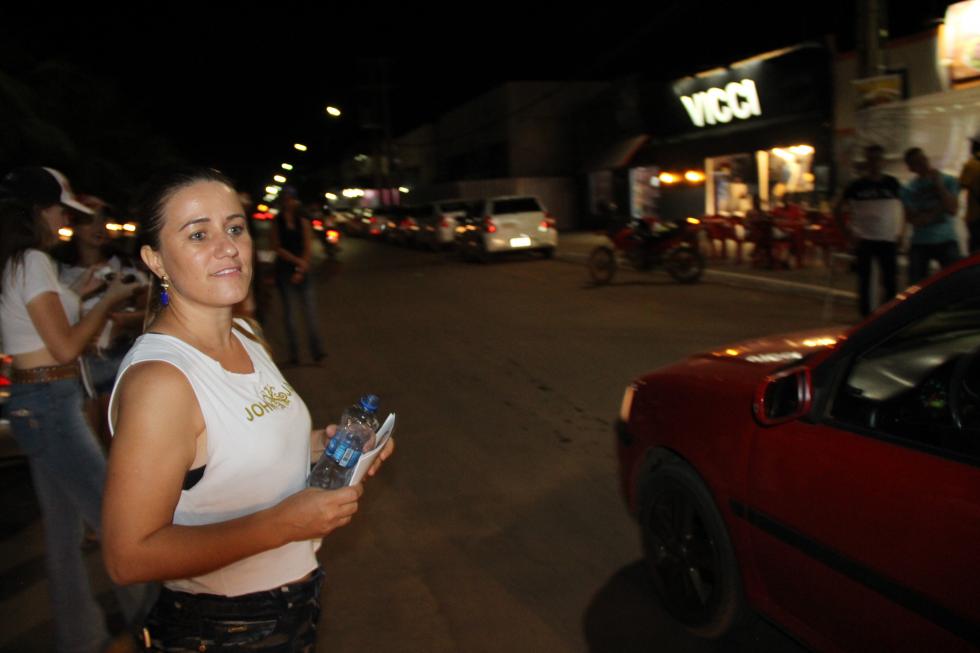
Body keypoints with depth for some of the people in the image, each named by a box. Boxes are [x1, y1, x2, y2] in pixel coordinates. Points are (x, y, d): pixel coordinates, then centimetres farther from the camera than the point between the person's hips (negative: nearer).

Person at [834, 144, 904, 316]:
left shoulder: (893, 184, 5)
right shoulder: (857, 185, 0)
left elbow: (902, 208, 14)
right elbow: (838, 209, 4)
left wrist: (899, 231, 3)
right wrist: (848, 233, -3)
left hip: (888, 240, 1)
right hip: (863, 240, -1)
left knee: (890, 282, 0)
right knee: (864, 282, 3)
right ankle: (866, 317, 13)